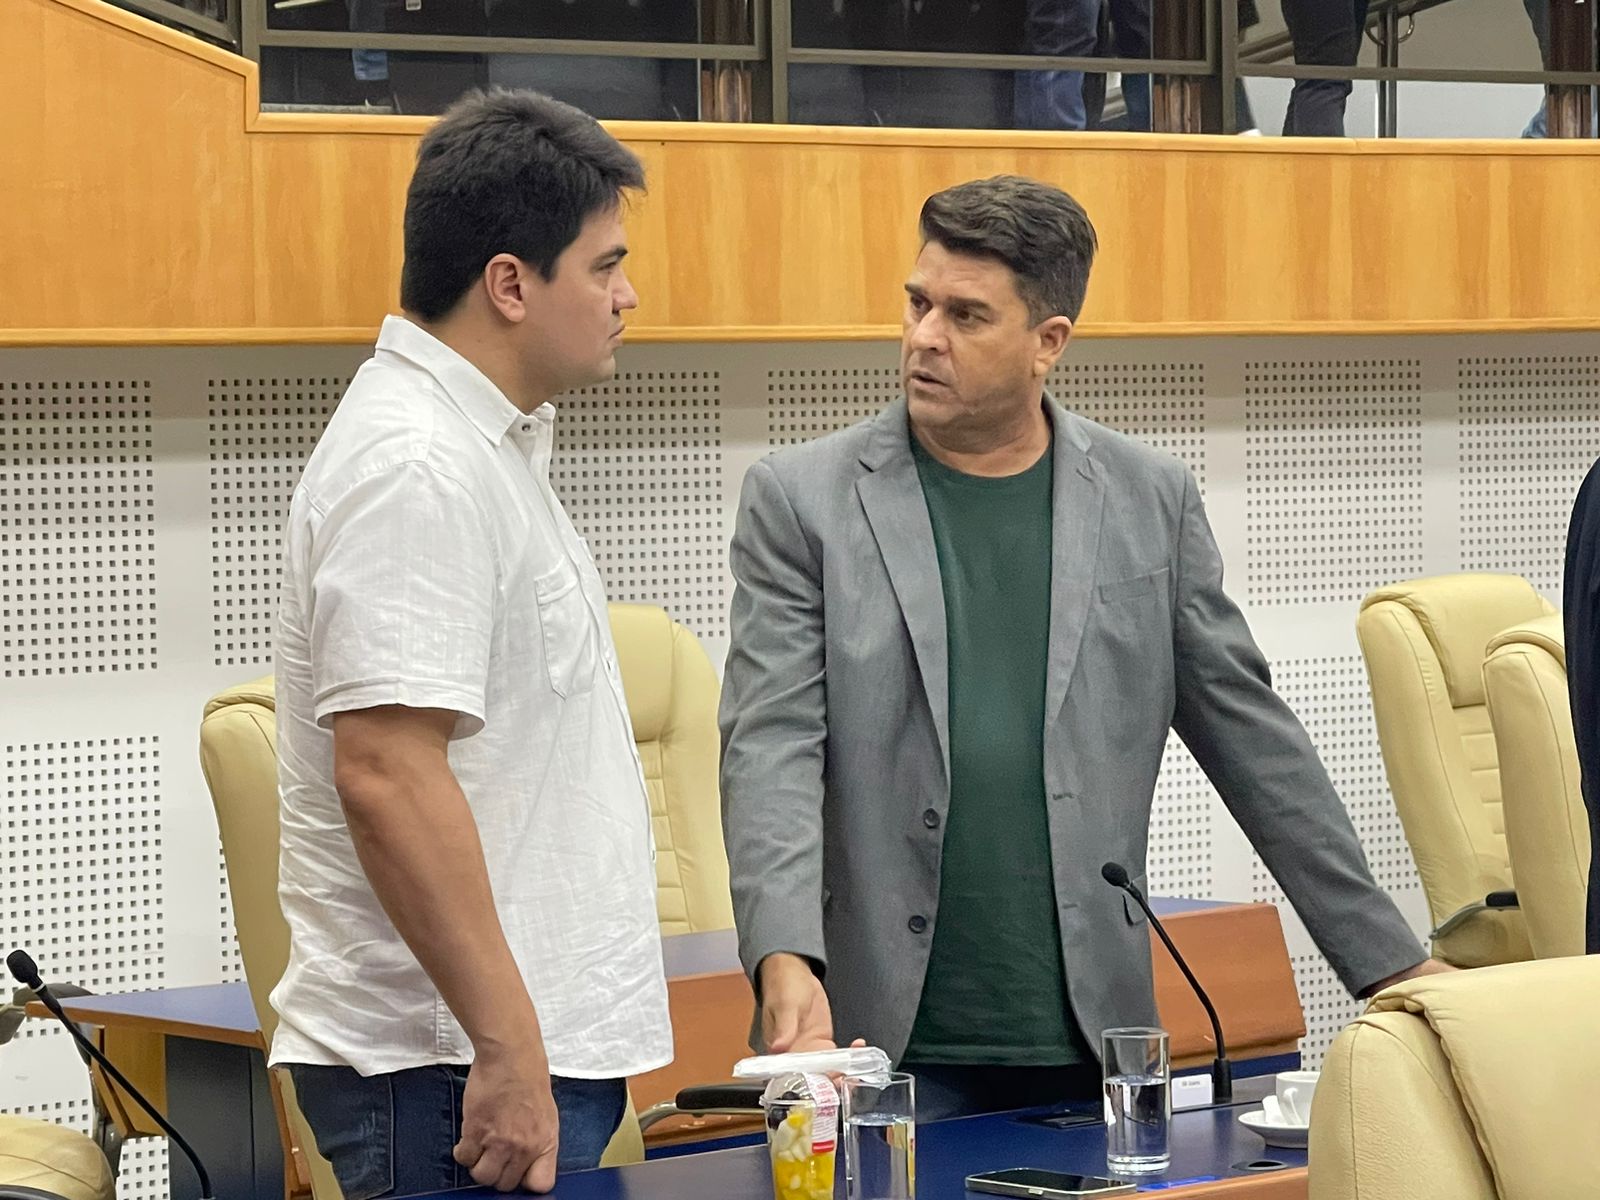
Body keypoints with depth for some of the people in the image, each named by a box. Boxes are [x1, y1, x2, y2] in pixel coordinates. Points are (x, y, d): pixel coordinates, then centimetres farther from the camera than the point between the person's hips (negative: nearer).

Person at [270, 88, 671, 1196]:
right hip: (459, 1066, -10)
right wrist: (507, 1045, -23)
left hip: (530, 1050, 10)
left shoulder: (490, 442, 17)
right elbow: (385, 772, -24)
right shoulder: (415, 469, -16)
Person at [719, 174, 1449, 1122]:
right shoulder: (803, 500, 2)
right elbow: (770, 745, -6)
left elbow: (1254, 742, 10)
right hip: (887, 1045, -2)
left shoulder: (1150, 501, 7)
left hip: (1089, 1047, 2)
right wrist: (786, 959, -22)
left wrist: (1392, 964, 8)